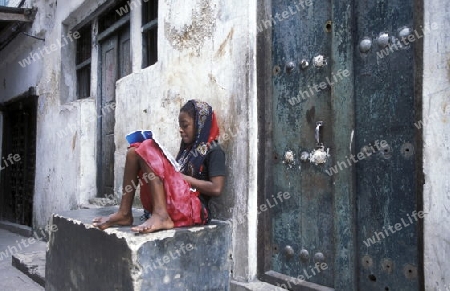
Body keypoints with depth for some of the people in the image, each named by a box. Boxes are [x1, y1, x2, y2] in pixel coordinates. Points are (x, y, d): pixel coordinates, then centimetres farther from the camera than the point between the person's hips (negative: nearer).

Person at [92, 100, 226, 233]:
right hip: (169, 204, 8)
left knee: (148, 148, -18)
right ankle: (124, 213, -8)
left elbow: (216, 189, -13)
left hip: (192, 208, -8)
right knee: (134, 151, 2)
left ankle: (161, 216, -28)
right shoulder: (187, 147, 23)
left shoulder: (214, 151, 0)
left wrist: (183, 177, -8)